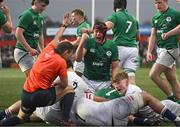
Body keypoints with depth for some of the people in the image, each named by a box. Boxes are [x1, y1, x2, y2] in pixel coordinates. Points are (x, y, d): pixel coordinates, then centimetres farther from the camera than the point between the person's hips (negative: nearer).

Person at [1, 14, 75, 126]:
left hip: (25, 95, 7)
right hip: (40, 96, -7)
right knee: (69, 90, 9)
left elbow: (56, 39, 31)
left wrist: (64, 25, 46)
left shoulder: (48, 51, 10)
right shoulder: (61, 62, -8)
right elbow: (64, 85, 1)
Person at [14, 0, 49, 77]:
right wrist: (30, 49, -21)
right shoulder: (27, 15, -12)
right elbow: (18, 34, -19)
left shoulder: (40, 17, 14)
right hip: (23, 51, -9)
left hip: (33, 52, 9)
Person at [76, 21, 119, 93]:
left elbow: (115, 67, 2)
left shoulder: (111, 46, -2)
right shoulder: (88, 42, -5)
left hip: (105, 82, 1)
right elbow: (78, 59, -17)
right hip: (88, 80, -1)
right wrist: (82, 43, -30)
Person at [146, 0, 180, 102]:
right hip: (160, 50, 7)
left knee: (153, 74, -12)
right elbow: (153, 35, 15)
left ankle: (171, 97, -2)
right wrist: (149, 51, 11)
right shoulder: (156, 17, 13)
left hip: (170, 49, -7)